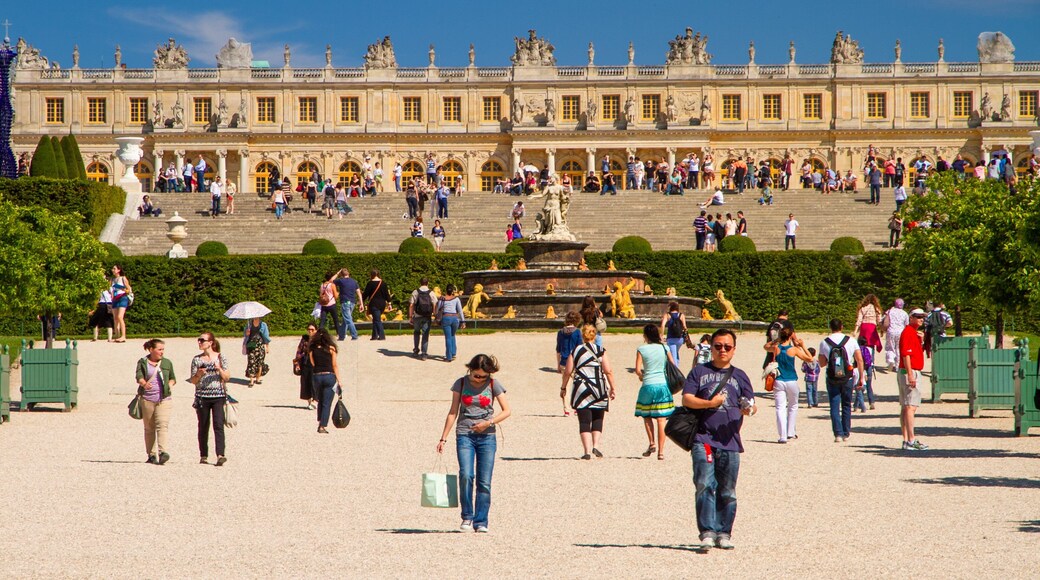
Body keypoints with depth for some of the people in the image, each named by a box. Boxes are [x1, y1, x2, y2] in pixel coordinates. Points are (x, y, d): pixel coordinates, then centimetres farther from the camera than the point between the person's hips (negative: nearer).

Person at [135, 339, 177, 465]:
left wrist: (170, 384, -1)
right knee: (149, 428, 6)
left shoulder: (167, 363, 12)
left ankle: (163, 452, -27)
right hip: (147, 399, 0)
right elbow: (139, 376, -10)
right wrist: (144, 383, -32)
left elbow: (173, 378, 21)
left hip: (164, 399, 0)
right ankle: (151, 455, 13)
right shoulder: (142, 362, 5)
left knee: (162, 425, -16)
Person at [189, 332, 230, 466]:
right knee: (203, 427, 6)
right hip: (202, 396, 2)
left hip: (218, 396, -2)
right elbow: (193, 381, 7)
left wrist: (220, 369, -15)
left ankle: (220, 455, -20)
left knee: (218, 425, -12)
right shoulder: (197, 359, 6)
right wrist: (199, 375, -14)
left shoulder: (220, 358, 2)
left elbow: (227, 377, 2)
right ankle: (203, 456, 14)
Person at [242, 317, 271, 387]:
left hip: (260, 345, 0)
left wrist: (267, 347, 7)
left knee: (260, 363, 0)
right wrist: (247, 333, -9)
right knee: (251, 362, -9)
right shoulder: (249, 324, 10)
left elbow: (266, 336, 10)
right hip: (251, 345, 0)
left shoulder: (263, 325, 7)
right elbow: (244, 334, 15)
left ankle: (258, 379, 15)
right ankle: (251, 381, -10)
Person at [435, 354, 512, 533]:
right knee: (466, 475, -18)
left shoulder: (493, 385, 2)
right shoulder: (461, 384, 4)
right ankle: (467, 517, -3)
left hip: (487, 437, 0)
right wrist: (443, 438, 5)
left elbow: (506, 411, 3)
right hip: (464, 436, 0)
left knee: (484, 482, -3)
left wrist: (489, 423, -12)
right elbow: (453, 412, 8)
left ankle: (481, 522, 5)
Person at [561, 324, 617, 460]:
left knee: (584, 421, 1)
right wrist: (612, 388, 2)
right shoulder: (601, 351, 1)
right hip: (599, 390, 0)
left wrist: (563, 387, 15)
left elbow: (567, 372, 2)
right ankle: (596, 446, -2)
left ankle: (587, 451, -7)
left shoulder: (575, 351, 3)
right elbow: (608, 371, -5)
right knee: (597, 419, 14)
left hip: (581, 390, 0)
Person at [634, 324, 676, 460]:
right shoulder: (664, 348, 2)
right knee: (661, 419, 1)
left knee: (646, 415, 20)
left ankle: (652, 443, 12)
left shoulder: (641, 350, -4)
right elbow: (674, 365, 3)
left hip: (648, 385, -2)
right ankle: (661, 451, 0)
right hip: (662, 385, 2)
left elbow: (638, 370, -7)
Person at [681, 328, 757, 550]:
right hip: (703, 438, -2)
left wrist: (749, 409, -14)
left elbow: (752, 404, 10)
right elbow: (686, 399, 3)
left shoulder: (739, 376, 16)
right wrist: (710, 403, -11)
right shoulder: (699, 372, 11)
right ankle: (707, 532, -15)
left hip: (730, 441, 2)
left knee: (727, 491, 5)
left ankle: (724, 533, 12)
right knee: (705, 485, -15)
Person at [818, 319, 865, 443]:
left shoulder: (824, 343, -3)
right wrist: (861, 377, 4)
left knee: (835, 407, 3)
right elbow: (860, 360, -3)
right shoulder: (850, 341, -2)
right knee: (846, 406, 14)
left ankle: (838, 434, -7)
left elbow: (822, 363, 4)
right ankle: (846, 434, 15)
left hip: (832, 379, -1)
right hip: (848, 378, 1)